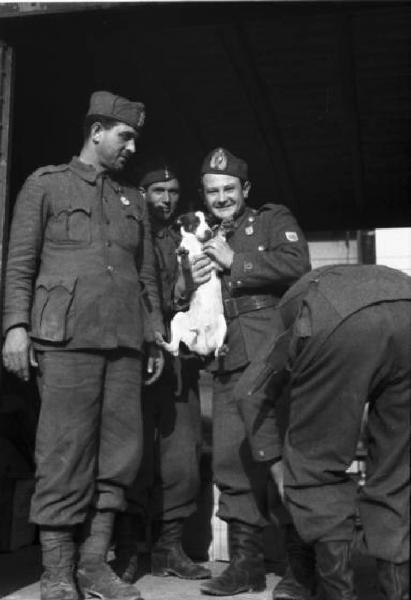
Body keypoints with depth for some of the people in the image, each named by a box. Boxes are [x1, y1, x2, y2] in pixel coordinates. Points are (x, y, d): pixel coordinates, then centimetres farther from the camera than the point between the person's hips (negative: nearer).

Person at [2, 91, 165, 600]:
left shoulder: (133, 201, 23)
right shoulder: (46, 185, 9)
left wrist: (155, 337, 14)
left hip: (125, 342, 5)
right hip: (65, 338, -5)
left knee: (119, 453, 2)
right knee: (64, 454, -6)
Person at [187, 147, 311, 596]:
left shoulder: (273, 221, 10)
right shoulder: (204, 239, 25)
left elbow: (297, 264, -9)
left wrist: (234, 262, -8)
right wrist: (193, 283, 3)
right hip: (229, 362, 5)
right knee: (231, 460, -1)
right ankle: (245, 561, 8)